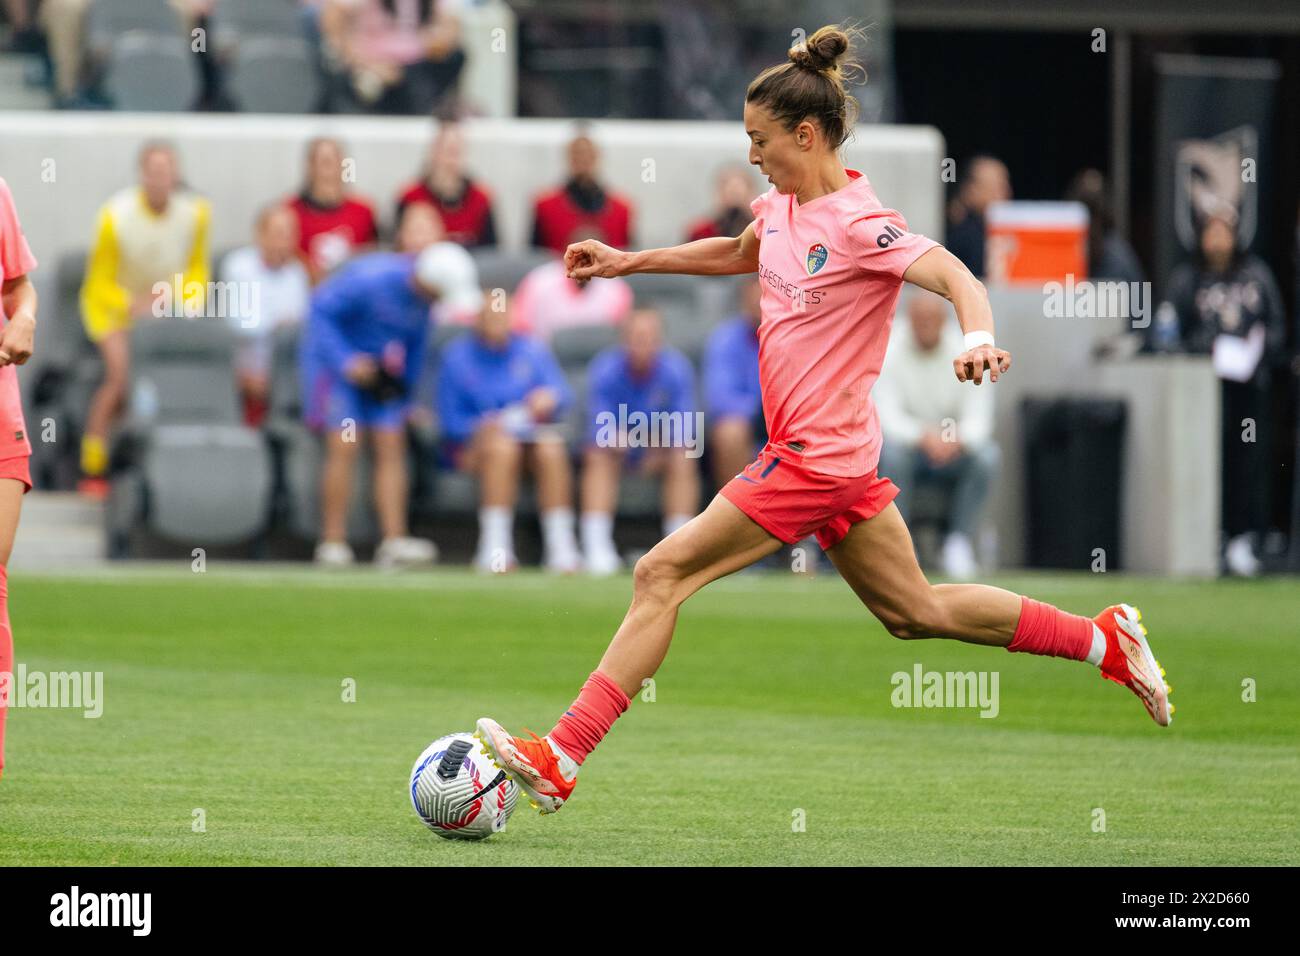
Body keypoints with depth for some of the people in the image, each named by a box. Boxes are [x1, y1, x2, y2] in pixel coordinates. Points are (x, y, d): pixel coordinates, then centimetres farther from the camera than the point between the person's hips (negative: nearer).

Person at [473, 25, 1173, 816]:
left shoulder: (859, 224, -18)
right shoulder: (785, 205, 8)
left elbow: (957, 278, -29)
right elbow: (739, 254, 29)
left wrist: (979, 337, -50)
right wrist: (628, 262, 27)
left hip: (819, 455, -10)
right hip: (838, 453, 10)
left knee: (661, 574, -10)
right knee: (916, 611, 18)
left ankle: (561, 761, -10)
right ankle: (1104, 641, 24)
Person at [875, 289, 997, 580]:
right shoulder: (890, 352, -11)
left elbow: (978, 417, -13)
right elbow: (888, 415, -19)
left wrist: (956, 438, -37)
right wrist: (922, 436, -40)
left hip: (956, 449, 1)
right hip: (908, 441, -1)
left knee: (986, 456, -29)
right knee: (892, 453, -35)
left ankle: (960, 542, -17)